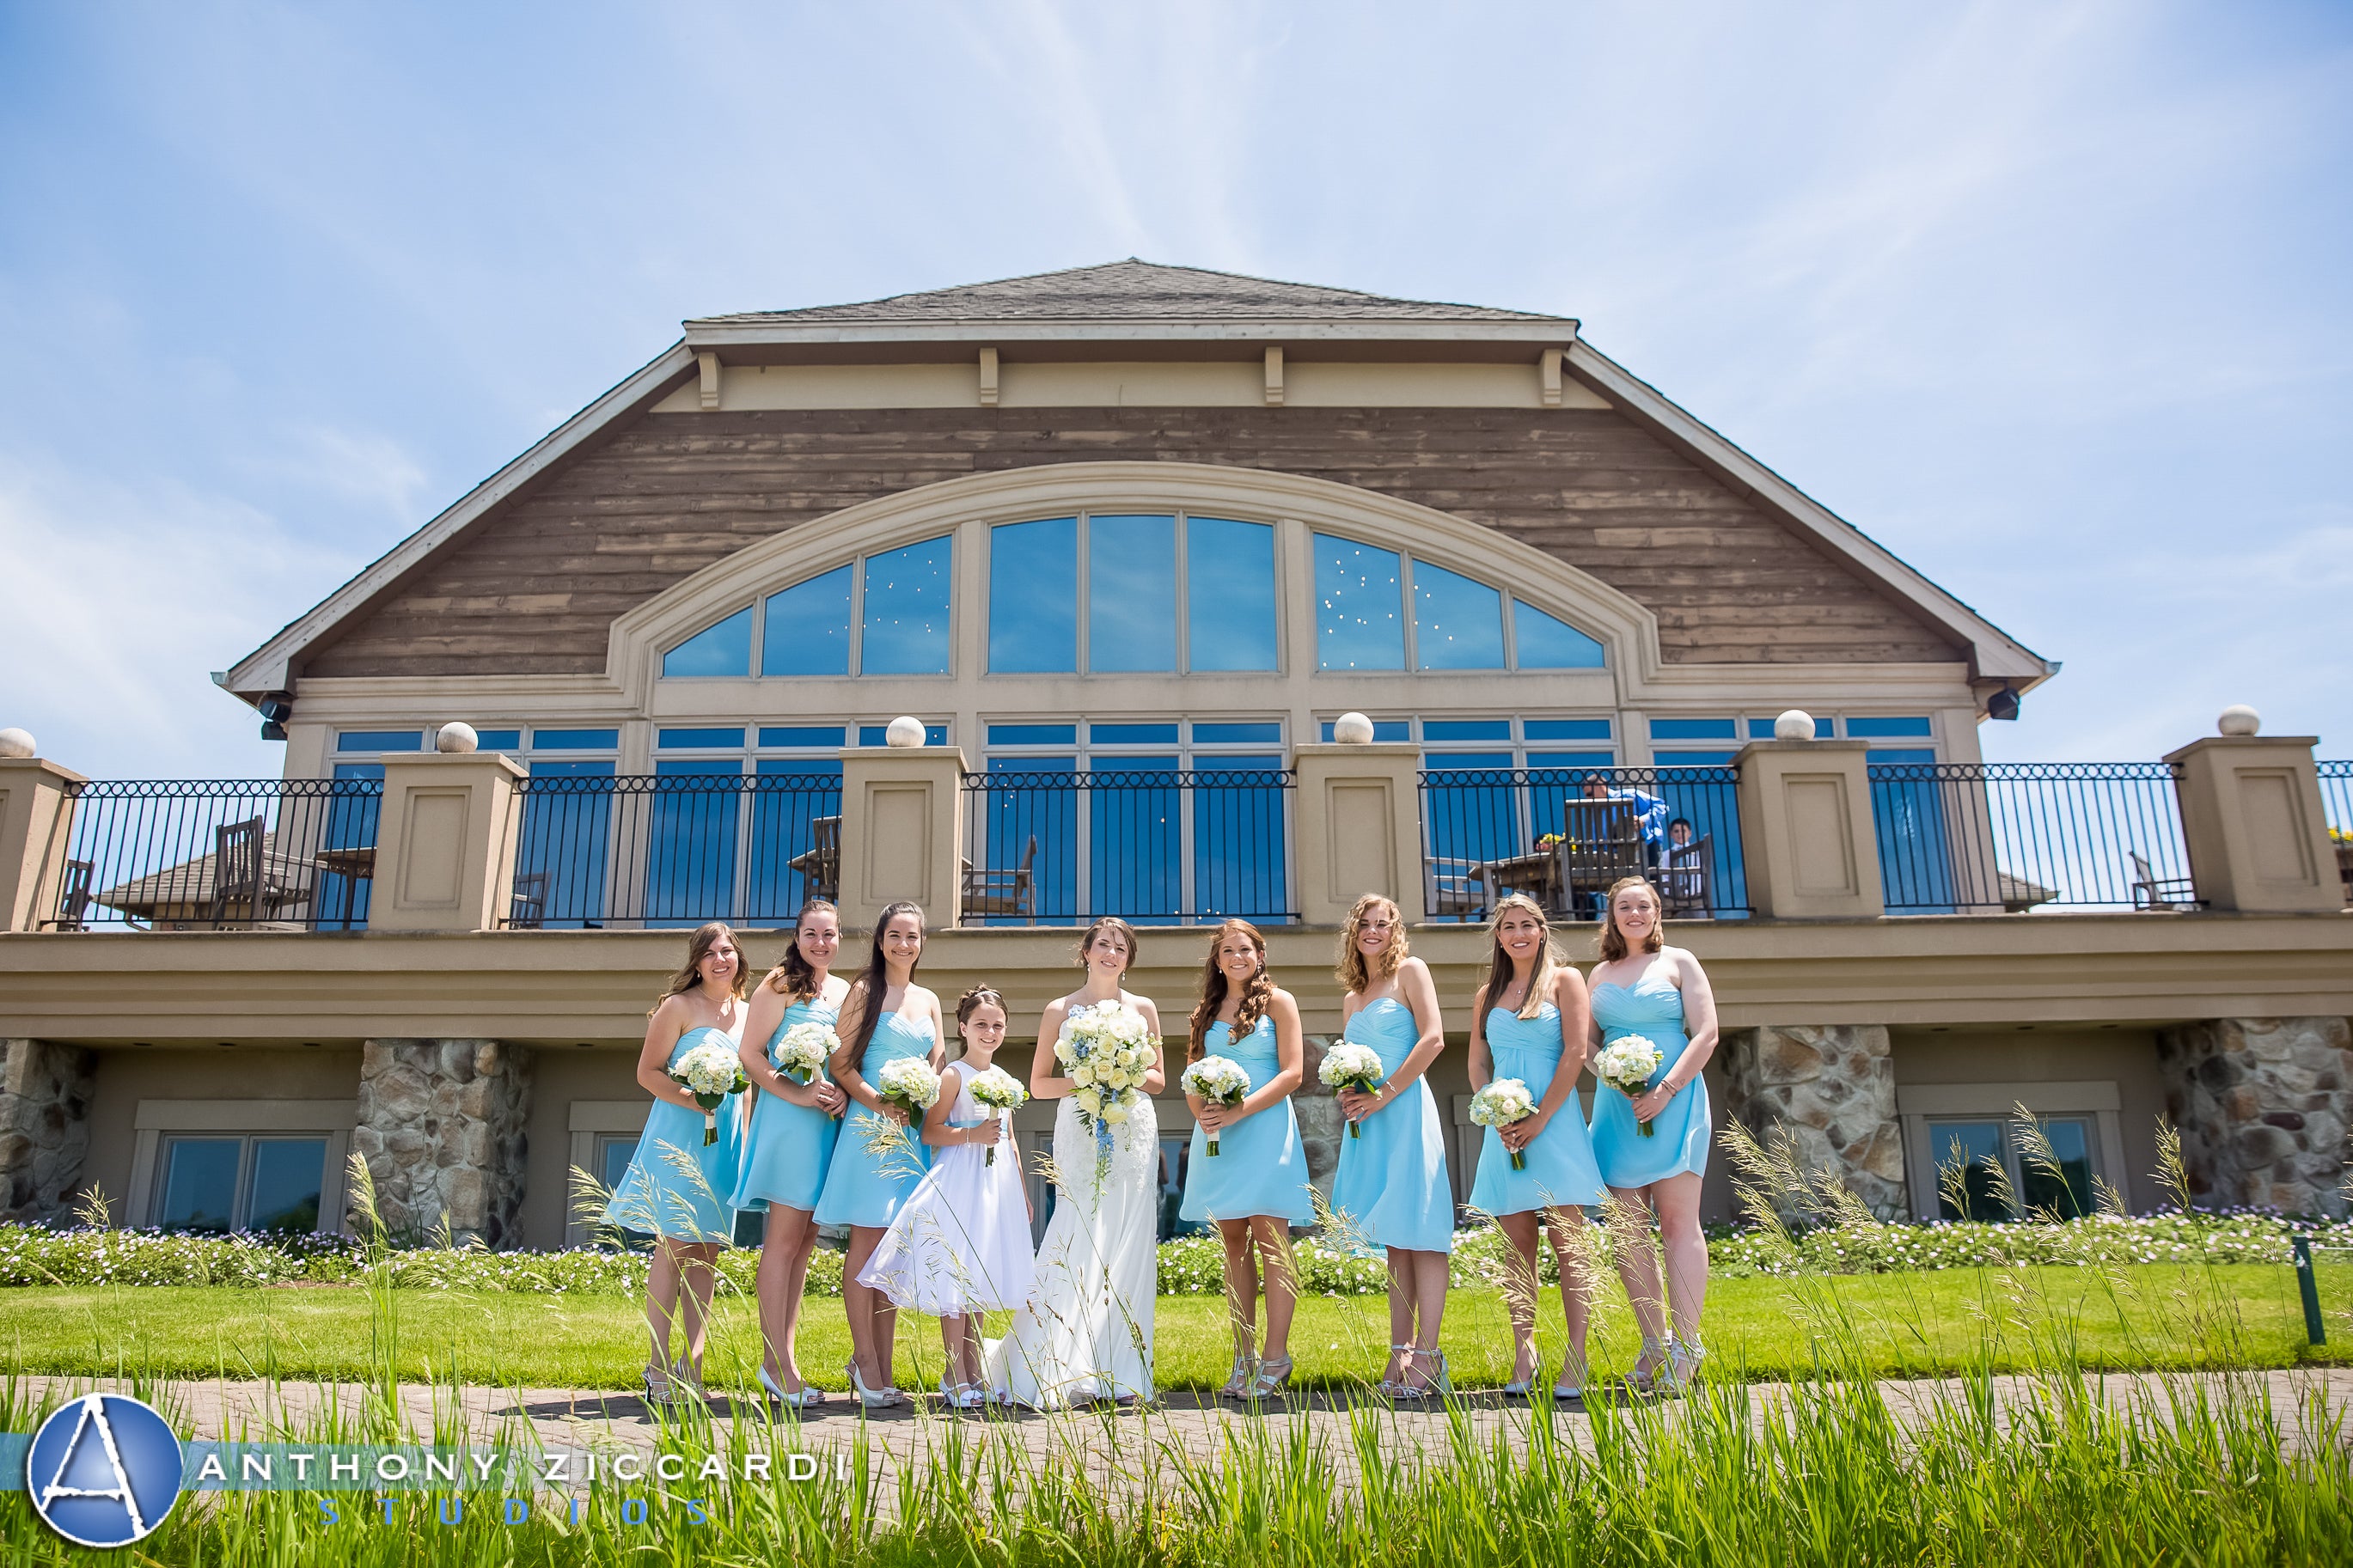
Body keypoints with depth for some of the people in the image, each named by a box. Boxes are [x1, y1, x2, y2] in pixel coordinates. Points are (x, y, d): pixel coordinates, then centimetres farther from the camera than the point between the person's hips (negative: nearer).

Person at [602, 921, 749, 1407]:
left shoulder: (745, 1012, 15)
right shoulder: (678, 1007, -3)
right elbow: (648, 1072, -5)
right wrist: (691, 1100, -19)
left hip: (727, 1138, 6)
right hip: (679, 1134, -6)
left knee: (706, 1253, 4)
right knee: (674, 1247, -6)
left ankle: (693, 1366, 6)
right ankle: (659, 1368, -1)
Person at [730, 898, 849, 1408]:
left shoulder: (847, 991, 15)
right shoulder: (779, 985, -2)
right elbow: (751, 1055, -7)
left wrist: (845, 1094, 0)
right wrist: (797, 1093, -17)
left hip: (831, 1122, 6)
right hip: (788, 1118, -6)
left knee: (805, 1241, 8)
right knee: (784, 1238, -6)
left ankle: (783, 1356, 14)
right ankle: (776, 1362, -2)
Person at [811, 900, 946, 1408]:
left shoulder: (929, 1000, 16)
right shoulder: (865, 991, 1)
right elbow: (841, 1064, -5)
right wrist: (880, 1103, -18)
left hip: (913, 1132, 5)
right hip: (870, 1129, -5)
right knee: (867, 1240, -5)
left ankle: (880, 1363, 10)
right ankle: (866, 1362, 1)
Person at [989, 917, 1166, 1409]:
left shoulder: (1143, 1009, 12)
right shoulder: (1060, 1011, 7)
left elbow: (1159, 1079, 13)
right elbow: (1038, 1084, 8)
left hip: (1134, 1133, 2)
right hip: (1079, 1134, -2)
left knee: (1127, 1244, -2)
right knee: (1077, 1243, -9)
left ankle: (1121, 1372, 3)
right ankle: (1061, 1372, -2)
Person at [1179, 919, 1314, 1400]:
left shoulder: (1278, 1001, 3)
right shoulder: (1206, 1010, 16)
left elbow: (1291, 1073, -4)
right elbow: (1192, 1077, 16)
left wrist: (1239, 1112, -14)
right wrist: (1202, 1114, -6)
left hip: (1264, 1129, -4)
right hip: (1216, 1135, 5)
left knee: (1269, 1237, -8)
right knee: (1234, 1244, 5)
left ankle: (1276, 1358, -5)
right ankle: (1244, 1357, 10)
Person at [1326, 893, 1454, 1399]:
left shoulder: (1411, 971, 2)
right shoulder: (1351, 997, 21)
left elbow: (1433, 1039, -9)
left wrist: (1386, 1093, -12)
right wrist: (1347, 1096, 4)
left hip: (1406, 1110, -7)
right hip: (1368, 1121, 7)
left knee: (1419, 1232, -9)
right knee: (1393, 1241, 7)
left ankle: (1427, 1357, -9)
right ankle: (1401, 1352, 10)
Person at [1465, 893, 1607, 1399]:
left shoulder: (1564, 980, 4)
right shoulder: (1487, 995, 16)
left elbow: (1575, 1053, -5)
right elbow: (1478, 1066, 13)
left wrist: (1538, 1120, -11)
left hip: (1555, 1124, -4)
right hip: (1505, 1130, 4)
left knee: (1567, 1244, -4)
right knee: (1518, 1245, 5)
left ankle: (1576, 1363, -1)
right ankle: (1523, 1357, 11)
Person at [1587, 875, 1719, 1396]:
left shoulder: (1679, 962, 6)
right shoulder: (1601, 973, 17)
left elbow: (1706, 1035, -2)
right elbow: (1589, 1042, 17)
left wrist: (1665, 1090, -13)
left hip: (1673, 1102, -4)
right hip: (1617, 1105, 4)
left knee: (1678, 1219, -8)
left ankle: (1684, 1345, -6)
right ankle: (1654, 1344, 8)